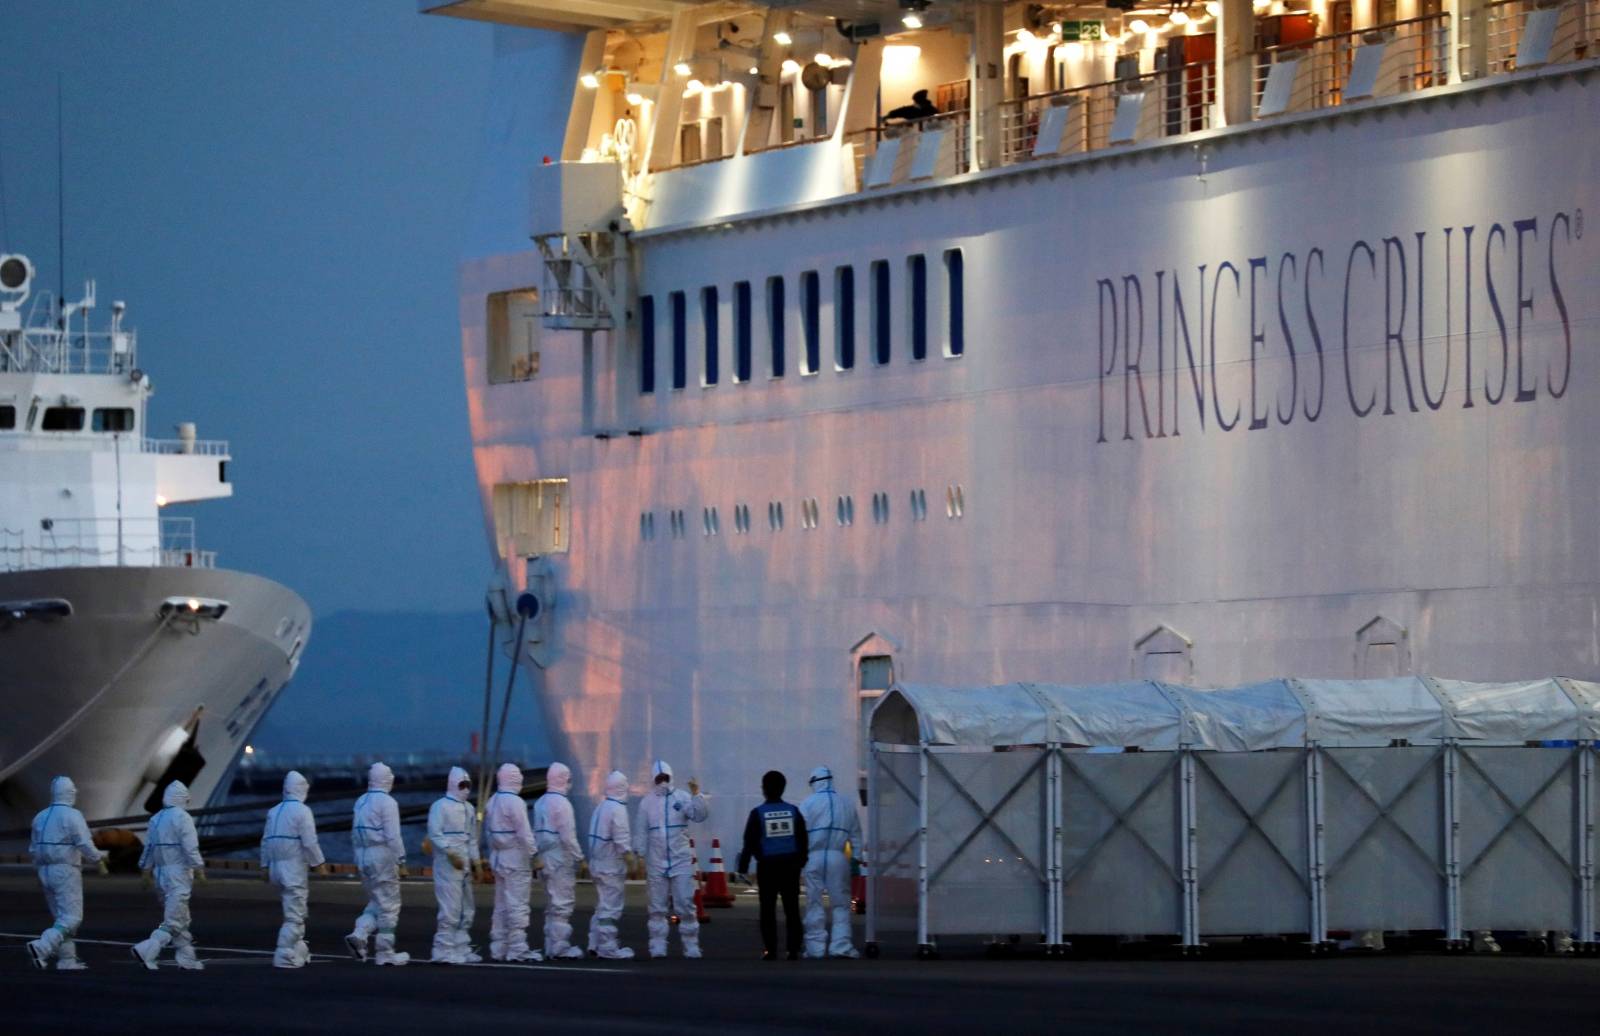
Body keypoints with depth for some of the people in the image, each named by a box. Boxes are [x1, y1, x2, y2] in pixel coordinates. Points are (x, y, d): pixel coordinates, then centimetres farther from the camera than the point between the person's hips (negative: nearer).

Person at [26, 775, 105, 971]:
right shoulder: (72, 816, -10)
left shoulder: (41, 817, 12)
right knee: (72, 918, -7)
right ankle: (41, 947, -24)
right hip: (66, 872, -8)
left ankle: (67, 960, 9)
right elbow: (85, 845, -18)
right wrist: (98, 859, -2)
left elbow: (34, 849, 14)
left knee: (61, 918, 14)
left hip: (45, 872, 8)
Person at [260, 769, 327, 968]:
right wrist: (319, 863, -6)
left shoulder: (274, 811, 11)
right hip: (294, 868, -8)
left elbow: (266, 840, 13)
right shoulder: (302, 811, -11)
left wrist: (265, 866, 18)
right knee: (294, 916, -2)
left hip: (276, 868, 8)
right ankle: (285, 956, -4)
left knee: (296, 911, 20)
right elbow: (310, 842, -16)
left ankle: (298, 951, 20)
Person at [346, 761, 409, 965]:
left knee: (376, 903, 17)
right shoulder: (387, 802, -12)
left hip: (364, 857, 7)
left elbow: (355, 833, 14)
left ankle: (359, 935, -5)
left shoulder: (361, 802, 11)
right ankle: (385, 953, 3)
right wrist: (401, 862, -12)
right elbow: (393, 835, -16)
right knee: (388, 906, 1)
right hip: (383, 856, -7)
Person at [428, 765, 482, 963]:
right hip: (447, 865, -9)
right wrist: (451, 853, -20)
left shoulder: (468, 808, 17)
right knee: (450, 910, -11)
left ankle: (461, 949, 18)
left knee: (466, 910, 11)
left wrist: (475, 861, 14)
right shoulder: (440, 807, -7)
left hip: (465, 865, 9)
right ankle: (444, 951, -8)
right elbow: (435, 834, -15)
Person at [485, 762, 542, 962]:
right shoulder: (515, 802, -15)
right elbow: (524, 833, -17)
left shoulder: (492, 801, 11)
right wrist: (534, 854, -11)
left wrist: (494, 853, 17)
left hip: (498, 856, 9)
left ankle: (498, 948, 15)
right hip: (515, 858, -9)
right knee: (517, 904, -6)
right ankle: (517, 948, -6)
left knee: (501, 905, 12)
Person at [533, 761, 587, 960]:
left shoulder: (540, 803, 12)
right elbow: (567, 836, -19)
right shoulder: (561, 803, -14)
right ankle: (561, 947, -6)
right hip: (562, 861, -9)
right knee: (562, 904, -6)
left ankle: (551, 946, 18)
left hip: (546, 859, 9)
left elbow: (537, 832, 12)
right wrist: (578, 856, -10)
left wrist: (540, 855, 14)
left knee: (551, 904, 14)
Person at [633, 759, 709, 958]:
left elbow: (700, 816, -13)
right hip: (656, 863, 2)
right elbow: (641, 831, 6)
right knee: (657, 907, 6)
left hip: (681, 861, -2)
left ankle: (691, 946, 2)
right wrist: (640, 857, 3)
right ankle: (658, 946, 11)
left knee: (686, 904, -2)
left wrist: (696, 795, -25)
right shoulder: (647, 802, 4)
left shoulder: (682, 799, -1)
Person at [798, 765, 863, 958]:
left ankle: (815, 947, 3)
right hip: (838, 859, 2)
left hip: (814, 857, -2)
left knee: (814, 904, 3)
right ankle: (841, 945, -3)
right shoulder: (846, 805, 11)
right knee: (841, 903, 6)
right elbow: (856, 836, 13)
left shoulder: (808, 803, 0)